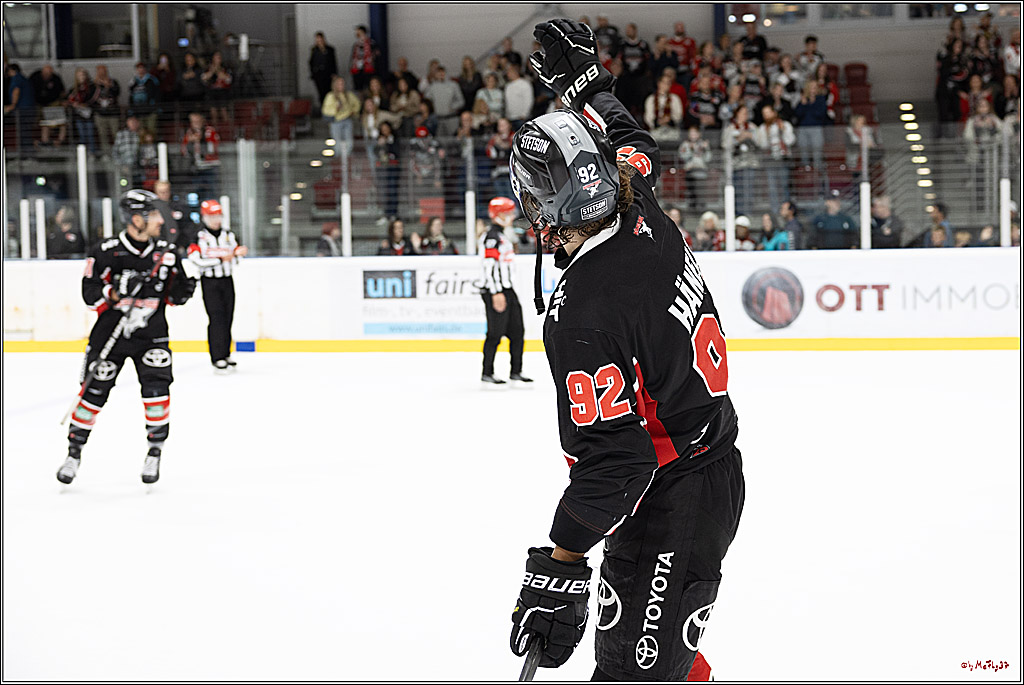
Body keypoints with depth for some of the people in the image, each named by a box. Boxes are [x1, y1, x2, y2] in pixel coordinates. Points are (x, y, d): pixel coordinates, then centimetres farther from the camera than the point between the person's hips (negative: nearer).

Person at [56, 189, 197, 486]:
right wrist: (116, 292, -25)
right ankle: (74, 452, 18)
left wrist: (181, 289, -11)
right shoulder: (107, 252, -10)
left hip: (151, 333, 2)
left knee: (156, 387, -14)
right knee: (94, 392, 1)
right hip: (110, 333, -2)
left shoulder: (166, 253, 1)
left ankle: (155, 452, 2)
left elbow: (172, 295, 10)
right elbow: (90, 294, -10)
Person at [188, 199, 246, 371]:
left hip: (227, 281, 5)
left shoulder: (229, 235, 10)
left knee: (228, 317, 6)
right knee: (216, 318, -12)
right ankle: (217, 357, -10)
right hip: (209, 282, -5)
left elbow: (235, 259, 8)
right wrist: (220, 260, -19)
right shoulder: (199, 237, -5)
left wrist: (239, 253, -15)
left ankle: (226, 354, 17)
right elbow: (197, 261, -16)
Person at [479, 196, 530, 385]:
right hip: (495, 291, -10)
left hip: (507, 290, 10)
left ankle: (516, 371, 17)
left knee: (517, 331, 10)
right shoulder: (491, 237, -14)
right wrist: (496, 293, -25)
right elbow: (490, 266, -21)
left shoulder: (502, 237, 19)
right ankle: (487, 373, 0)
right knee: (496, 332, -7)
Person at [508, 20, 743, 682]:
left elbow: (611, 459, -26)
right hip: (712, 461, 10)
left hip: (673, 498, -10)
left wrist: (560, 564, -21)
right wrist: (584, 78, 29)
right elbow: (637, 151, 21)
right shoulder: (645, 219, -4)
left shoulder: (583, 316, -28)